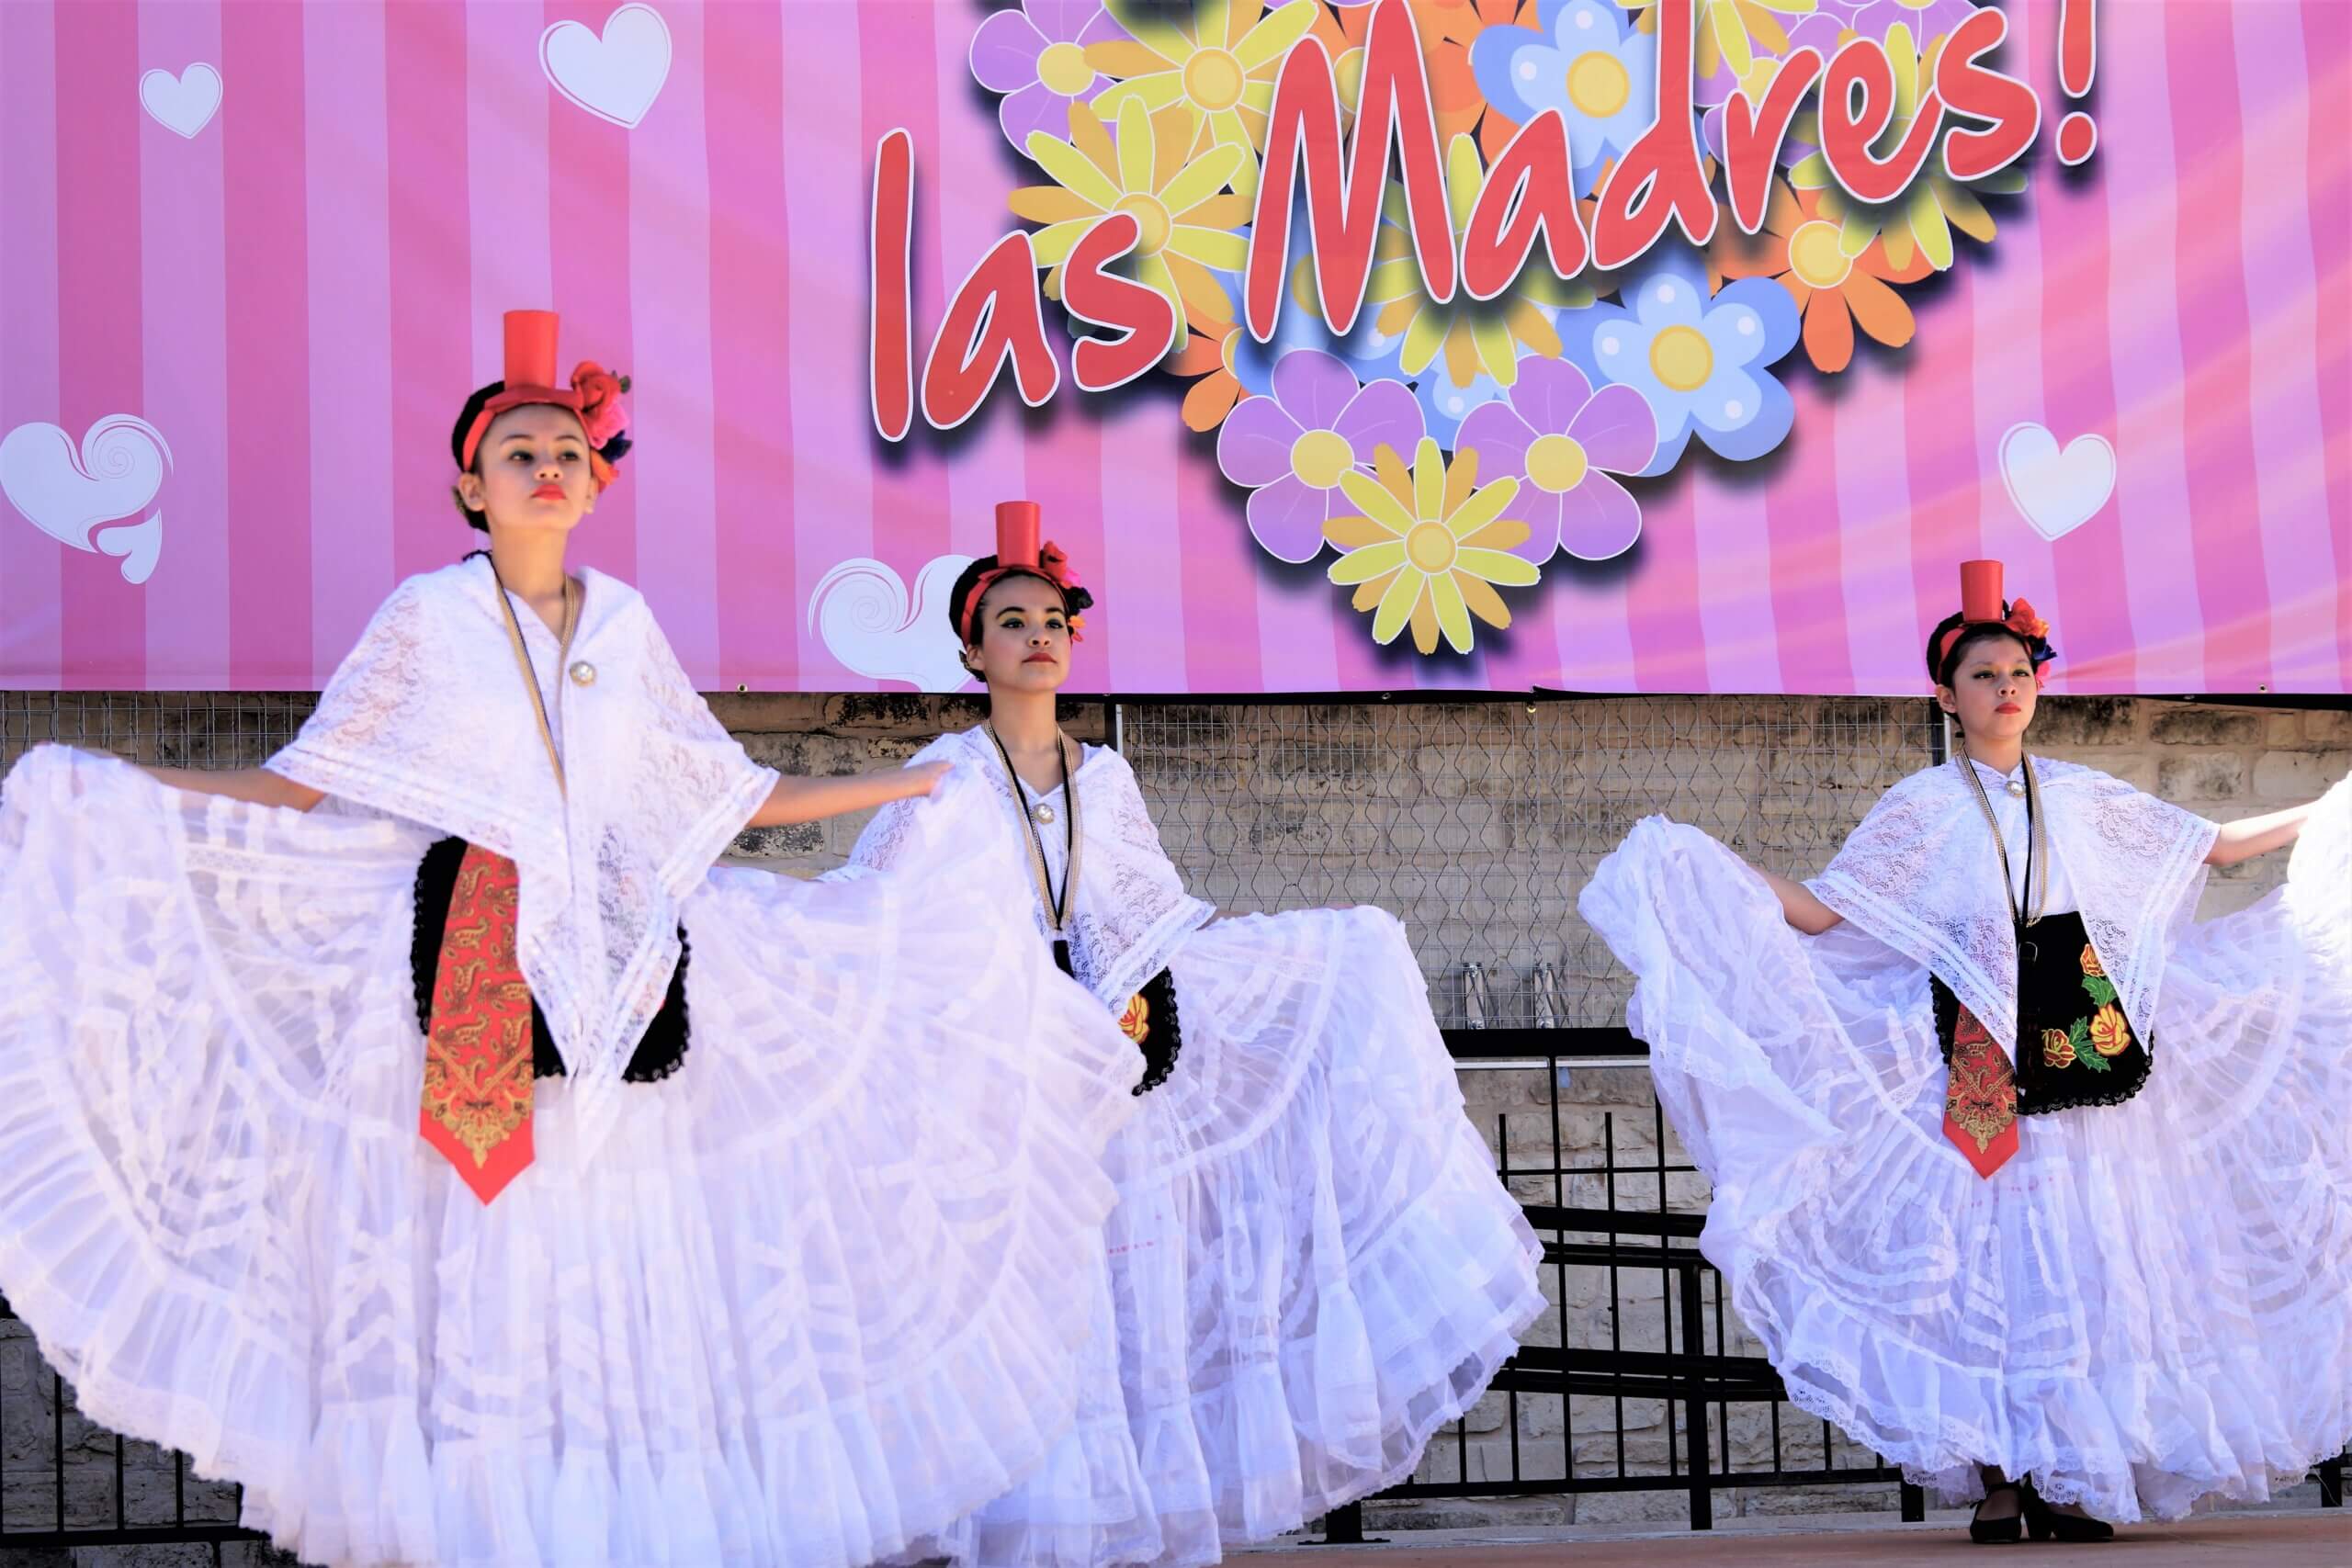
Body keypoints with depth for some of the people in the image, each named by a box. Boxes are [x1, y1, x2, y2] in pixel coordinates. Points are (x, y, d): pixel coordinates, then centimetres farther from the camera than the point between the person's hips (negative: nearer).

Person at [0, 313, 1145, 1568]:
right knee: (482, 1220, -8)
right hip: (471, 952, -3)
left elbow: (731, 795, 19)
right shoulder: (427, 618, 4)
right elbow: (297, 789, 4)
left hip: (618, 961, 3)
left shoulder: (624, 622, 13)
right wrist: (102, 788, -7)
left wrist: (909, 786, 20)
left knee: (621, 1211, -2)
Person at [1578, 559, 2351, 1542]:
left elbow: (2213, 846, 20)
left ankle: (2072, 1475, 5)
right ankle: (1997, 1477, -1)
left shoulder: (2082, 798, 12)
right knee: (1988, 1249, -5)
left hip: (2084, 1048, 3)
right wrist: (1706, 870, -12)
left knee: (2085, 1249, -1)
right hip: (1978, 1061, -3)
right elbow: (1822, 913, 0)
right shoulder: (1923, 809, 4)